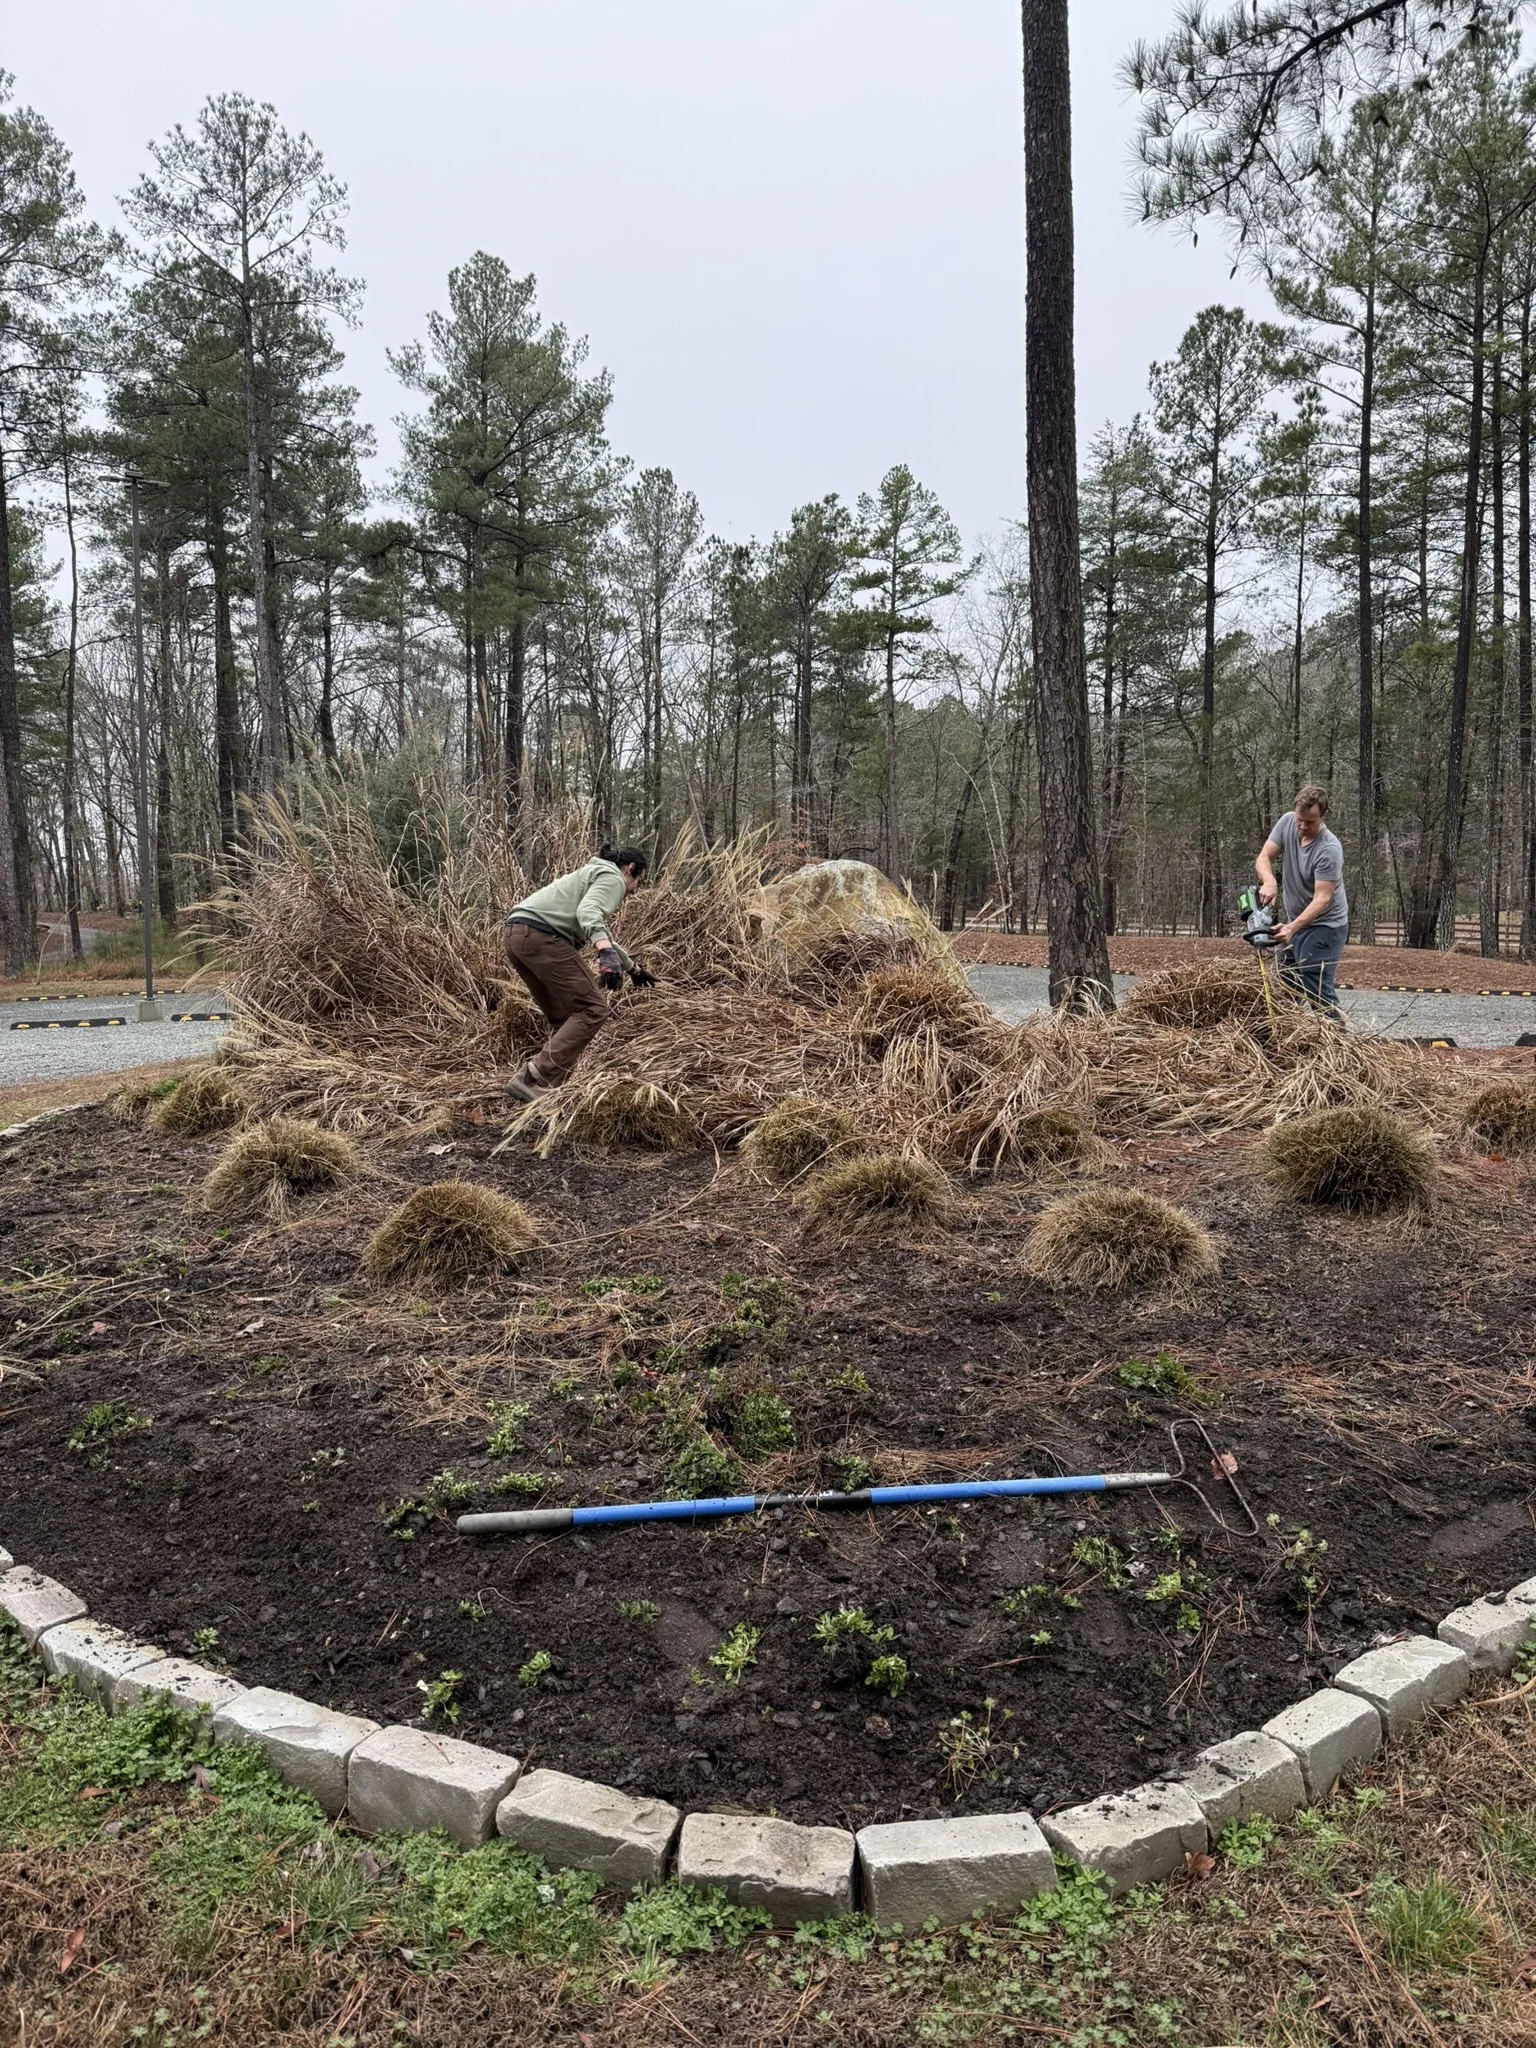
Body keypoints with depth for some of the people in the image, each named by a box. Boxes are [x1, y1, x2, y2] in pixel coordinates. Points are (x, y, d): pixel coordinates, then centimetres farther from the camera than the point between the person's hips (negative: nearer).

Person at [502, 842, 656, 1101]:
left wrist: (633, 968, 58)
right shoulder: (611, 878, 4)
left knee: (566, 1019, 15)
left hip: (518, 935, 10)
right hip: (542, 935, -10)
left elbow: (601, 931, 48)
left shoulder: (592, 874, 35)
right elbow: (589, 912, -19)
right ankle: (534, 1081, -18)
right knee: (592, 1011, -9)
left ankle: (532, 1079, 4)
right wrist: (607, 953, -35)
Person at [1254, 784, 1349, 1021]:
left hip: (1324, 925, -7)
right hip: (1296, 922, 7)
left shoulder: (1329, 849, -24)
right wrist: (1269, 881, -32)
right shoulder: (1287, 822, -6)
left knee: (1318, 988, -15)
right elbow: (1263, 858, -9)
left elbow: (1321, 899, -26)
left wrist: (1291, 927, -38)